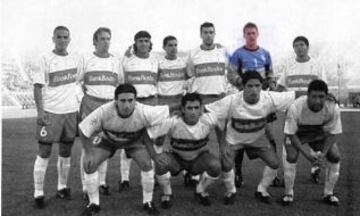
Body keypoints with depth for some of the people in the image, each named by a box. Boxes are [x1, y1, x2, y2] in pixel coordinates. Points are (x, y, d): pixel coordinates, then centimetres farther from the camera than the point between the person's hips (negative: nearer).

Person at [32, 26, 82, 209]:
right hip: (50, 112, -4)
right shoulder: (45, 59, -5)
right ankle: (38, 193, 6)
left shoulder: (74, 59, 9)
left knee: (66, 152, 11)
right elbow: (38, 86, -7)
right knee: (44, 153, -1)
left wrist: (80, 105, 13)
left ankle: (62, 187, 24)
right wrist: (40, 111, -15)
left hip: (71, 111, 5)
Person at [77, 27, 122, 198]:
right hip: (91, 104, -3)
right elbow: (77, 81, 7)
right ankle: (86, 186, 2)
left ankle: (102, 182, 20)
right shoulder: (86, 59, 3)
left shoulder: (115, 61, 12)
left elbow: (121, 83, 17)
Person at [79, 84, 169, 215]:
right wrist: (89, 152, -21)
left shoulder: (144, 112, -40)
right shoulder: (104, 112, -39)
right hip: (107, 139, 1)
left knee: (147, 164, -21)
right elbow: (83, 130, -23)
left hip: (134, 140, 0)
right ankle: (94, 204, 9)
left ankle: (148, 202, 5)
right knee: (89, 164, -15)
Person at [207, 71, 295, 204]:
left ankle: (261, 191, 23)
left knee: (274, 163, -6)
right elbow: (206, 110, -32)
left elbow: (296, 96, -21)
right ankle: (231, 191, 16)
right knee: (226, 165, -18)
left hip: (258, 138, 3)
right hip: (234, 139, -2)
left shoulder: (269, 98, -28)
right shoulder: (232, 101, -34)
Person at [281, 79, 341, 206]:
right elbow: (291, 134, -25)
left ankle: (328, 194, 12)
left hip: (319, 132, 3)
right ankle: (288, 193, 0)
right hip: (297, 133, -3)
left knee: (335, 157, -9)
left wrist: (323, 153, -26)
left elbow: (333, 133, -15)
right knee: (291, 157, -22)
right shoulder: (296, 107, -38)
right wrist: (306, 154, -29)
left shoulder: (333, 108, -31)